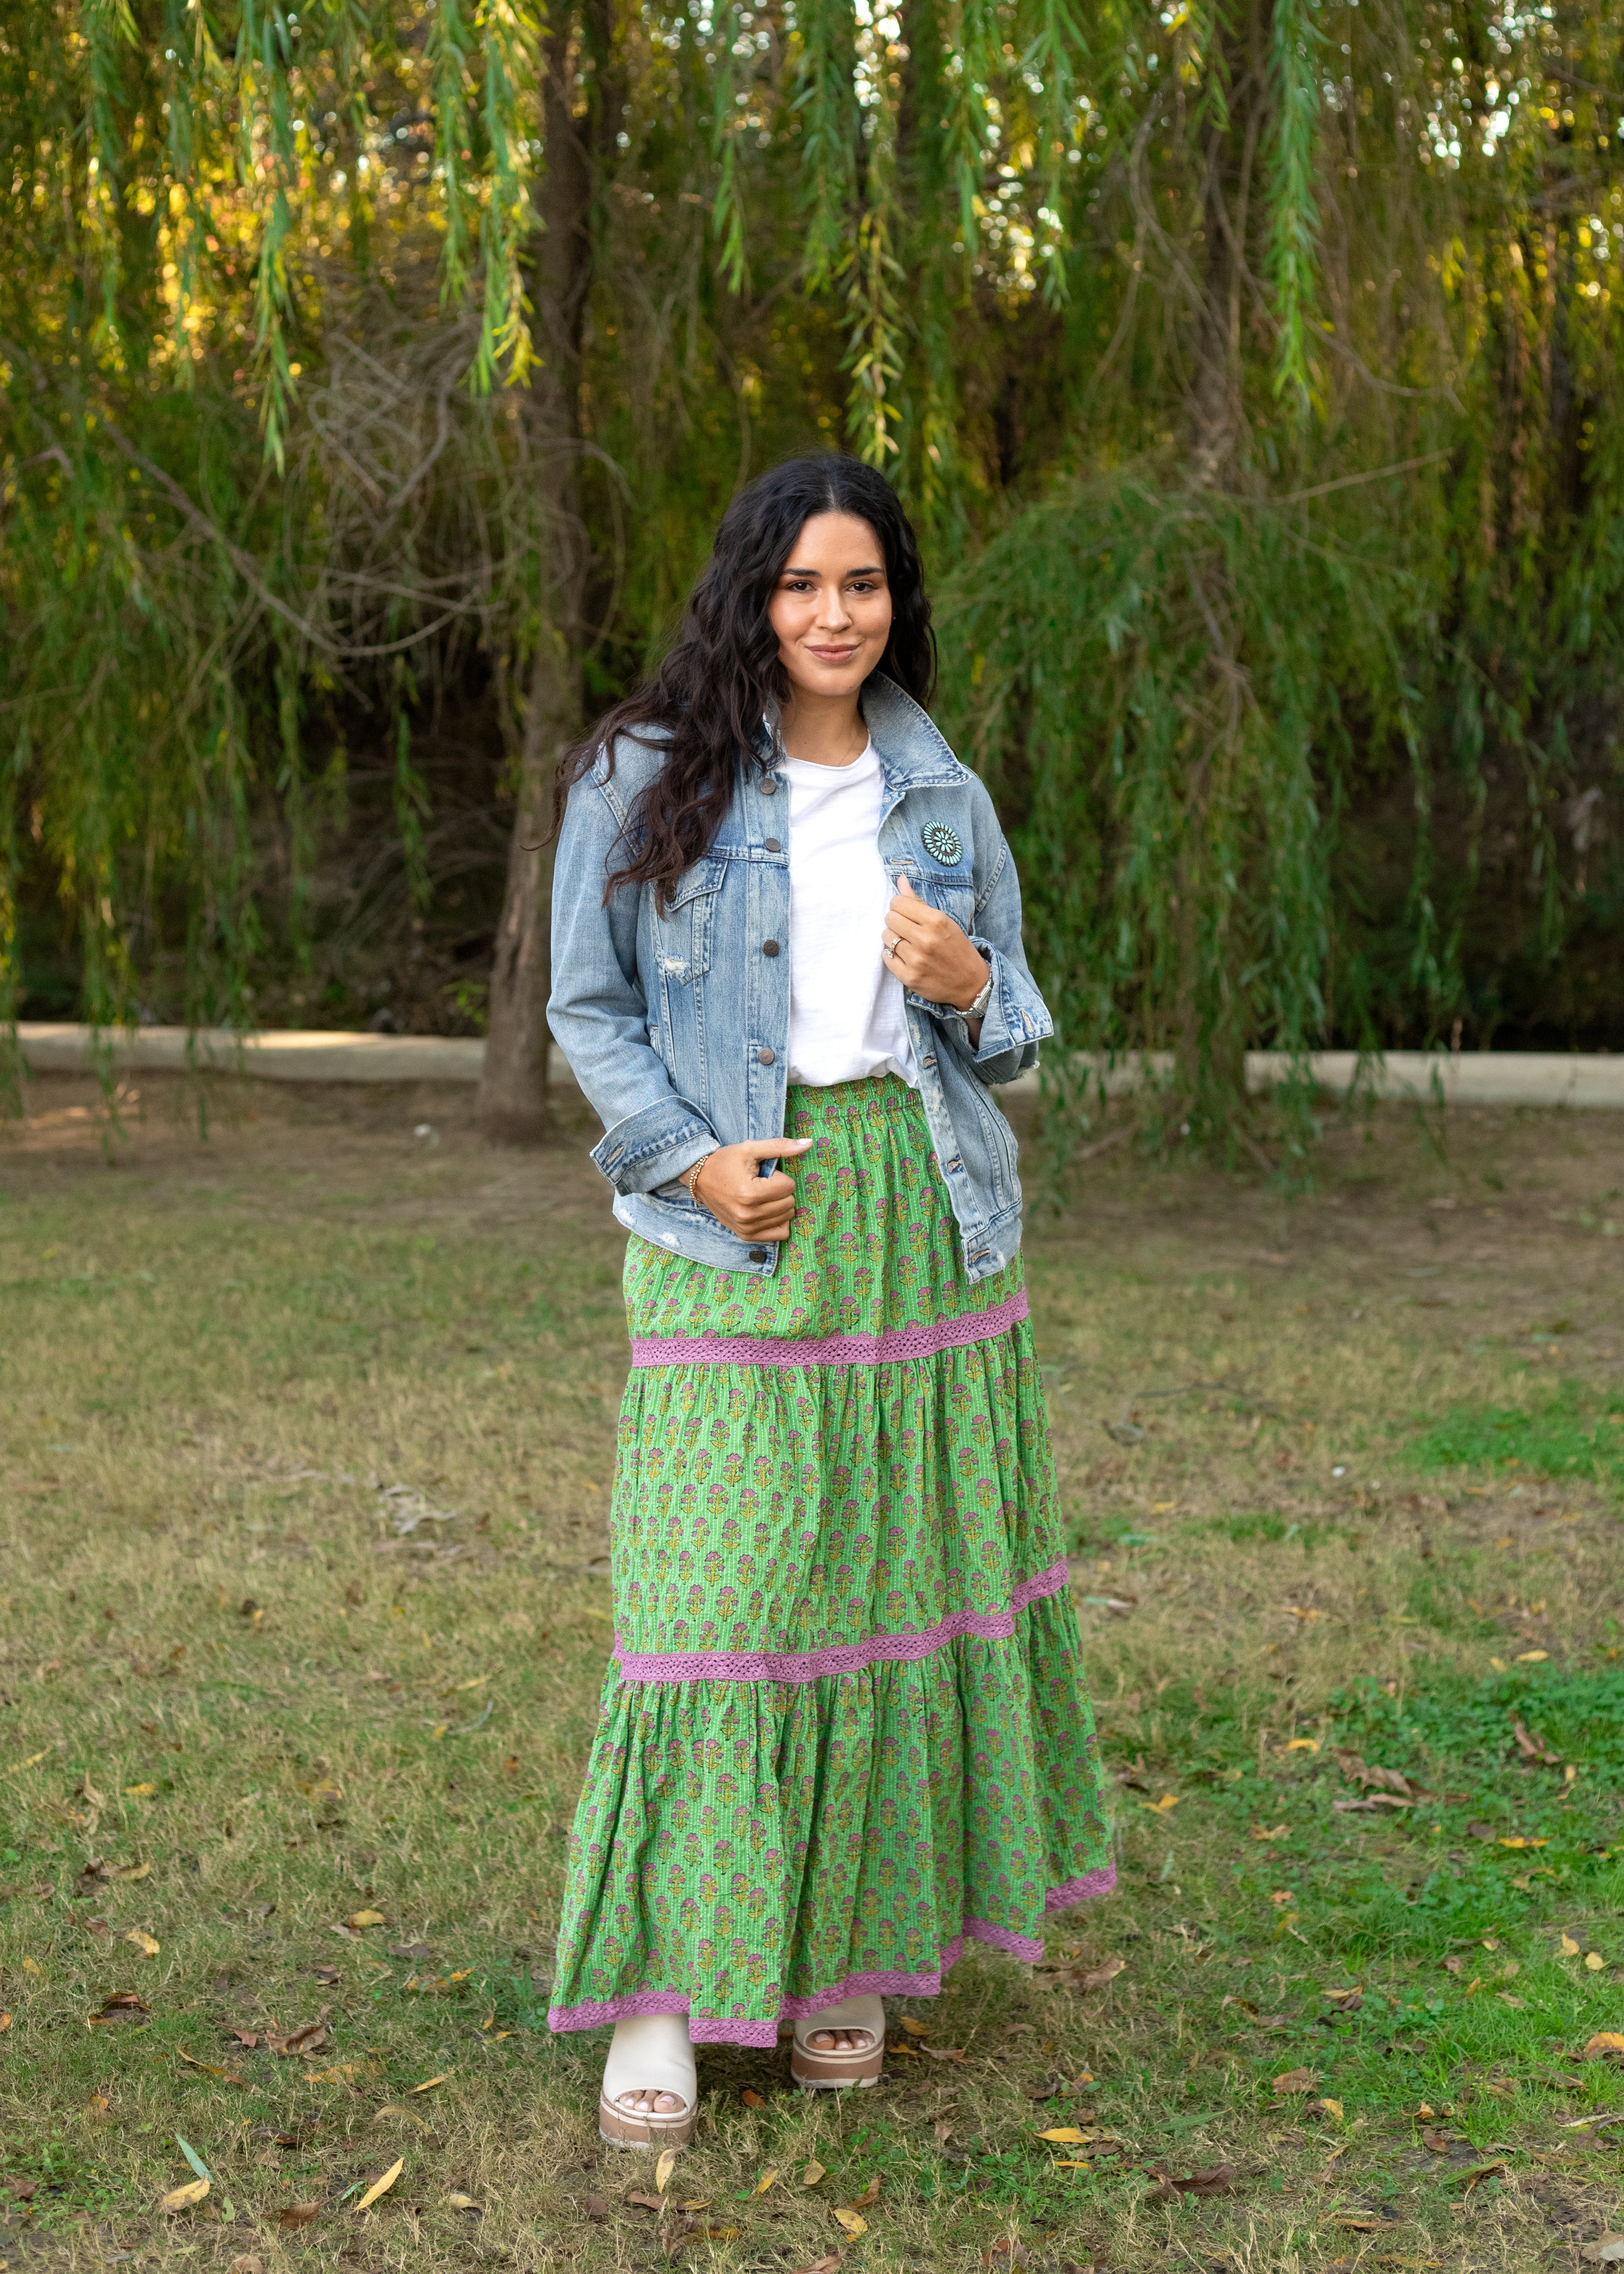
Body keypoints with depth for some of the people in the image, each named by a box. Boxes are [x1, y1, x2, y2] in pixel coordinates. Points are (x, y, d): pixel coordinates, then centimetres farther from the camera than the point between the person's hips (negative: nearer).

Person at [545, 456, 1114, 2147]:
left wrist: (968, 989, -7)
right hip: (736, 1224, -3)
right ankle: (664, 1988, 2)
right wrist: (690, 1155, -10)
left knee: (904, 1579, 5)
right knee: (717, 1592, -7)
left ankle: (848, 1955, 19)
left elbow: (1016, 1031, 16)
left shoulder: (946, 796, 11)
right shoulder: (646, 780, 2)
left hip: (925, 1217, 4)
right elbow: (588, 1008, 4)